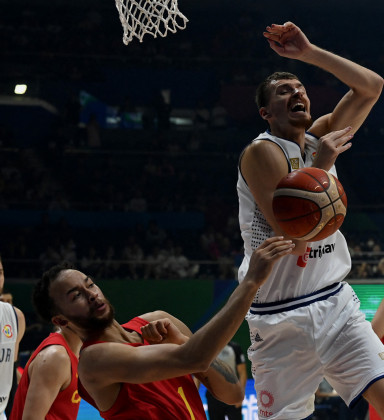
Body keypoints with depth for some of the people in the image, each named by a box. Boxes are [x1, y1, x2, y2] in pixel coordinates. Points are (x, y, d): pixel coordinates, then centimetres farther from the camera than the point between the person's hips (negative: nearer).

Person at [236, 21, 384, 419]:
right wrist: (320, 166, -18)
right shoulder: (262, 152, -12)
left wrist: (310, 53, -1)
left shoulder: (321, 137, 8)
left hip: (335, 302, 6)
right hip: (282, 316, -6)